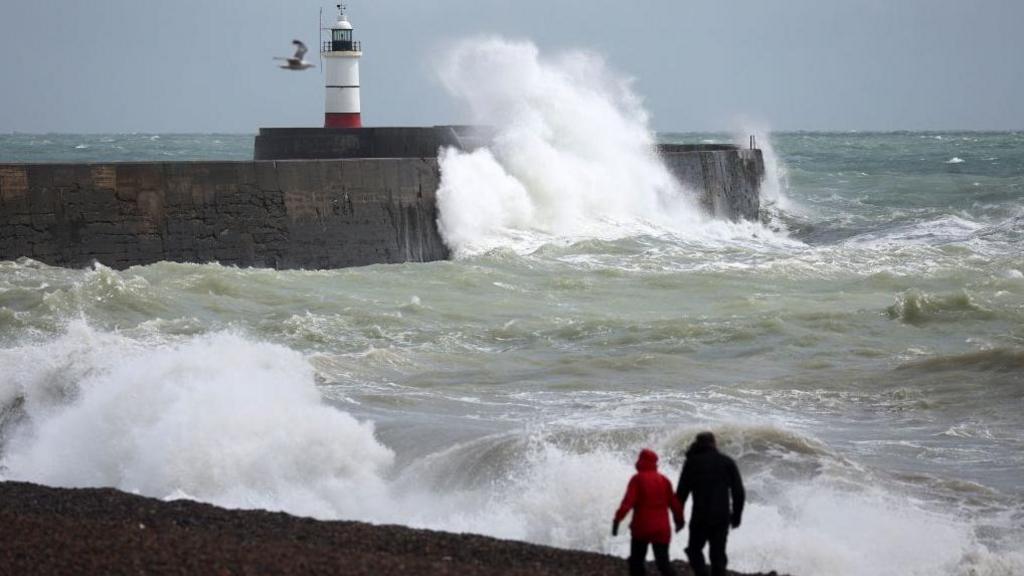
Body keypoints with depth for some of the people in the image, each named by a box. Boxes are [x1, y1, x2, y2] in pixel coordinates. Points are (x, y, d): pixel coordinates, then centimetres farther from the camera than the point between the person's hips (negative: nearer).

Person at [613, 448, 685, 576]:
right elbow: (674, 502, 11)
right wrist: (679, 519, 25)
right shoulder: (664, 480, 7)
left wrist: (617, 519, -17)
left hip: (641, 527, -3)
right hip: (662, 529, 3)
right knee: (663, 562, 4)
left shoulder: (637, 479, -7)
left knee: (636, 561, 12)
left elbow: (628, 502, -16)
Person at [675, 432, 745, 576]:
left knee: (695, 550, 12)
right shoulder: (727, 462, 6)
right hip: (722, 518, 2)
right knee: (718, 554, 10)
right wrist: (736, 515, 12)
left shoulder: (692, 462, 0)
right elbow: (738, 492, 4)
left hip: (700, 516, -2)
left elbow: (681, 492, -2)